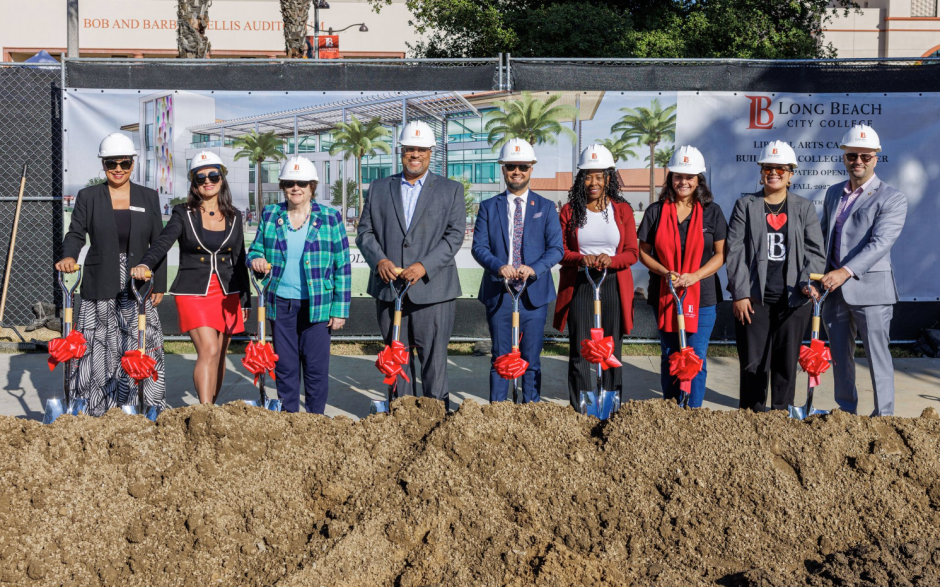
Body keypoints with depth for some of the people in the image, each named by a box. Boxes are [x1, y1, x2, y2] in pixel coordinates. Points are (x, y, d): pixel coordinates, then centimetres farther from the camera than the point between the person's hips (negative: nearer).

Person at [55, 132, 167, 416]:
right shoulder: (88, 197, 5)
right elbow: (75, 234, -2)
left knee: (142, 348, -2)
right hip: (100, 288, -1)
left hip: (138, 288, 1)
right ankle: (97, 409, 10)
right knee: (100, 350, 0)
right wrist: (68, 256, -24)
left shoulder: (149, 198, 9)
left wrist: (159, 285, 5)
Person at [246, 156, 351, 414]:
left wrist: (340, 309, -5)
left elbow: (342, 266, 0)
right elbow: (255, 249, 15)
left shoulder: (330, 218, 0)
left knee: (316, 366, 1)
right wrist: (256, 259, -11)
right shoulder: (270, 216, 7)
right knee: (285, 365, 8)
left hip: (317, 305, -2)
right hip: (280, 303, 2)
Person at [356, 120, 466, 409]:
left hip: (432, 289, -2)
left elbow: (455, 235, -2)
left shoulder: (451, 190, 7)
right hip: (388, 287, 3)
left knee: (434, 357, -2)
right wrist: (379, 260, -11)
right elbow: (364, 231, 9)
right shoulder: (379, 188, 13)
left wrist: (424, 266, -14)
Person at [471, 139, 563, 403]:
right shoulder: (488, 207, 9)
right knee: (500, 359, 4)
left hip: (534, 293, 0)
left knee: (531, 360, 4)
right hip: (498, 293, 0)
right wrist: (498, 266, -21)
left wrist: (534, 268, -19)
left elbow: (556, 248, 0)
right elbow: (478, 247, -1)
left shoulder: (546, 207, 9)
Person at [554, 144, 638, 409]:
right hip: (578, 287, 0)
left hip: (613, 287, 1)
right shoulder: (569, 211, 6)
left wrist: (611, 260, -17)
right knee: (579, 352, -2)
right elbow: (559, 251, 4)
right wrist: (580, 258, -16)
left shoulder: (622, 210, 7)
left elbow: (632, 253, 4)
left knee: (612, 351, 3)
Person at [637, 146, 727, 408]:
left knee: (696, 357, -3)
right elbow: (643, 251, 6)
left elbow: (721, 254, 0)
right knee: (669, 355, 11)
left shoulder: (711, 212, 3)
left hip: (701, 295, -1)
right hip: (664, 294, 2)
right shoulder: (656, 211, 5)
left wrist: (694, 276, -14)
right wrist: (664, 272, -12)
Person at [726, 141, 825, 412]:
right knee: (753, 360, 0)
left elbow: (815, 251, 4)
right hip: (754, 298, -1)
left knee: (788, 360, 6)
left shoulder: (805, 208, 10)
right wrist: (740, 293, -7)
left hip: (793, 298, 1)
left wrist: (808, 282, -13)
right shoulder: (745, 205, 6)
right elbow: (735, 250, 0)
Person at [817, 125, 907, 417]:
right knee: (840, 356, 13)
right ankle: (846, 412, 25)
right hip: (834, 290, 6)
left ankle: (884, 416, 5)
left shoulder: (892, 199, -6)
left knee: (877, 356, -2)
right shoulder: (833, 193, 14)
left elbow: (880, 242, -19)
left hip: (869, 290, -6)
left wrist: (846, 271, -30)